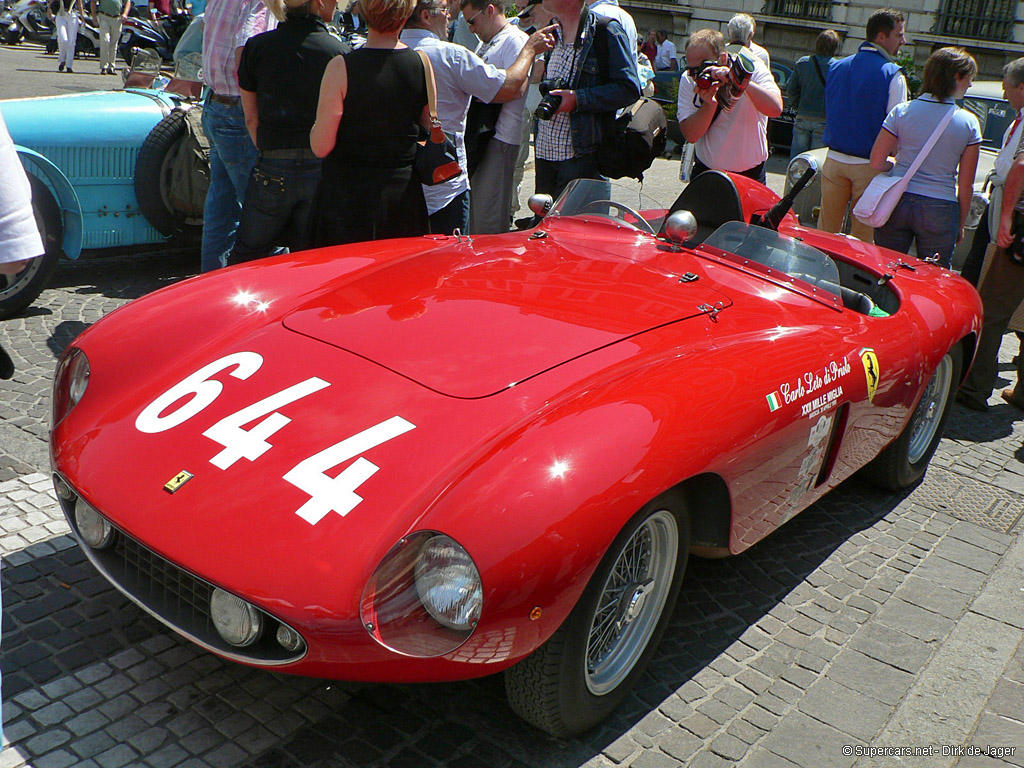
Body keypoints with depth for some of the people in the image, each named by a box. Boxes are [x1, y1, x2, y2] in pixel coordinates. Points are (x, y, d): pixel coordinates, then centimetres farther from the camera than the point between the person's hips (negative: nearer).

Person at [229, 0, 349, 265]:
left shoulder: (256, 47, 0)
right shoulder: (343, 53, -5)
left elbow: (251, 119, 5)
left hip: (273, 171, 1)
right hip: (324, 171, 0)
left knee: (246, 255, 16)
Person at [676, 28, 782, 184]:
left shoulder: (752, 68, -12)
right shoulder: (688, 80, -8)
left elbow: (776, 109, -30)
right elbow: (691, 136, -15)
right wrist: (709, 105, -31)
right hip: (705, 171, 2)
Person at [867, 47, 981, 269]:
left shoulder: (901, 111, -3)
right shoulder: (969, 123, -5)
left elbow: (877, 162, -2)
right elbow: (966, 185, -2)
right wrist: (961, 224, 9)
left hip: (897, 203, 1)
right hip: (940, 211, -1)